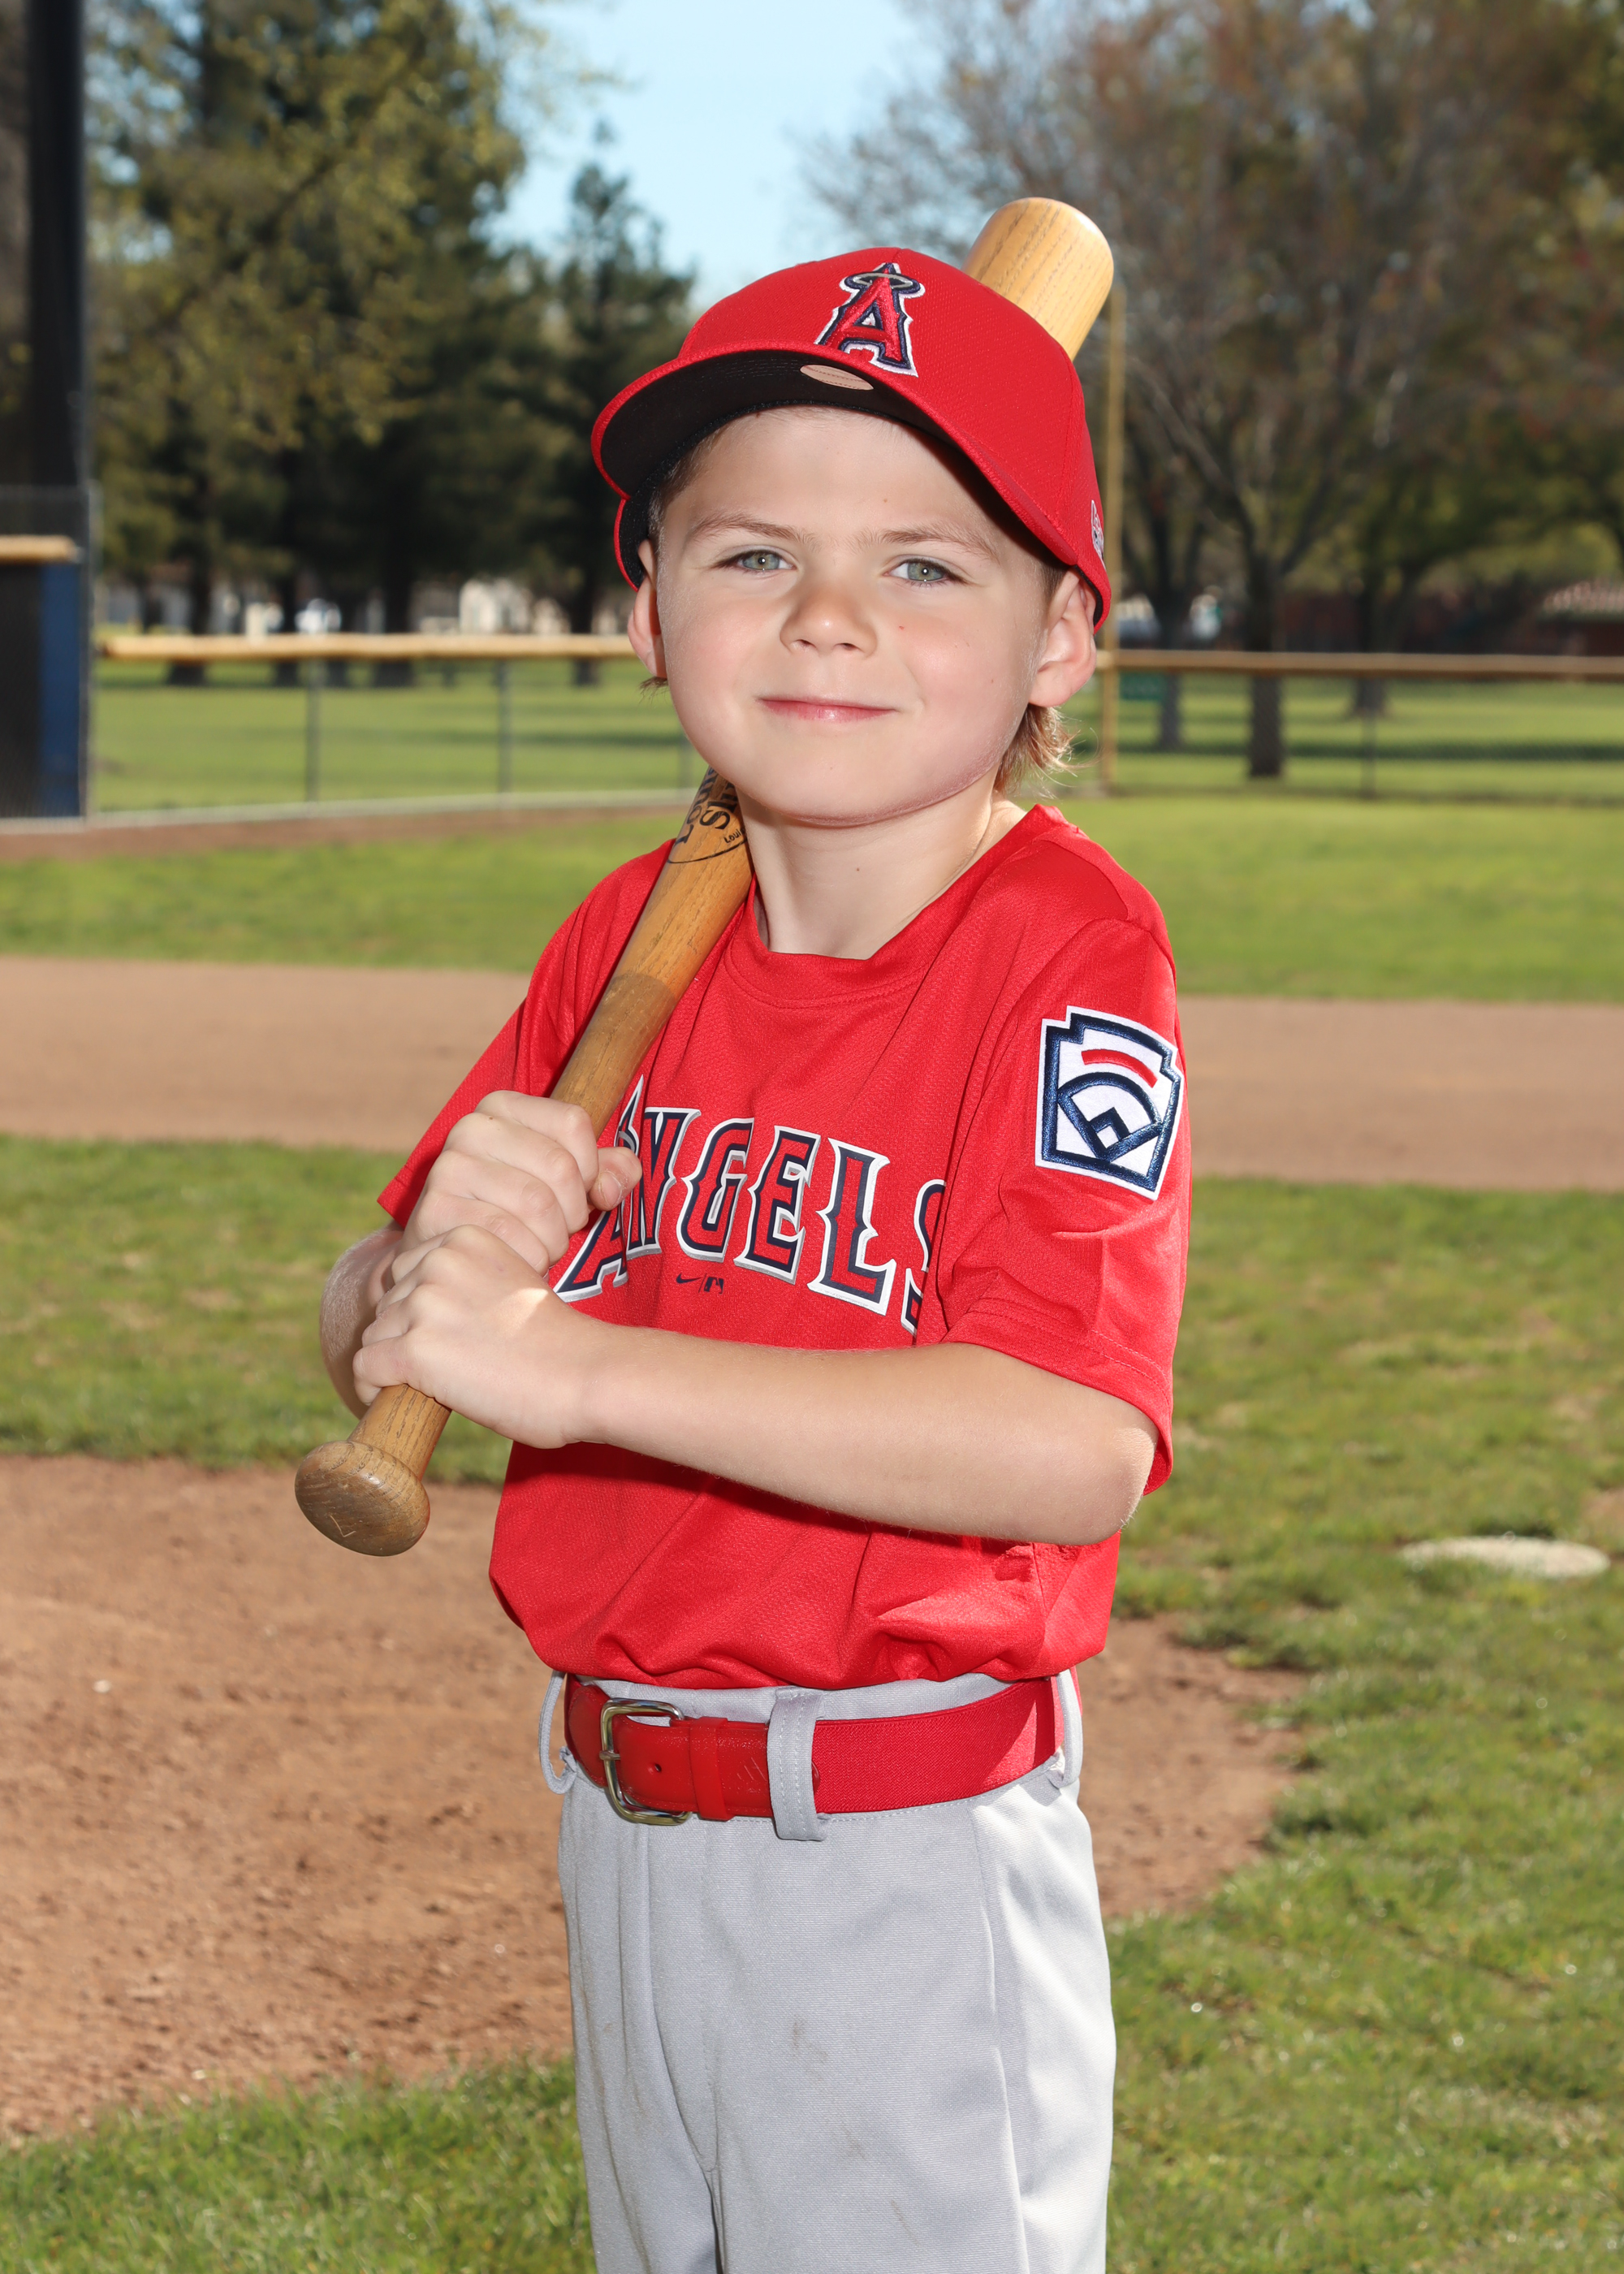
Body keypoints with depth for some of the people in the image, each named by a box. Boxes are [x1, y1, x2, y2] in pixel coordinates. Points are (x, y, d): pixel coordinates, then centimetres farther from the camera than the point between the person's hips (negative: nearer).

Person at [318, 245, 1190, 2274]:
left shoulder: (1067, 952, -16)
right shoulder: (634, 932, 3)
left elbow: (1074, 1446, -29)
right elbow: (375, 1331, 6)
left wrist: (571, 1361, -31)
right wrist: (433, 1252, -18)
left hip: (910, 1865, -6)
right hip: (621, 1821, 7)